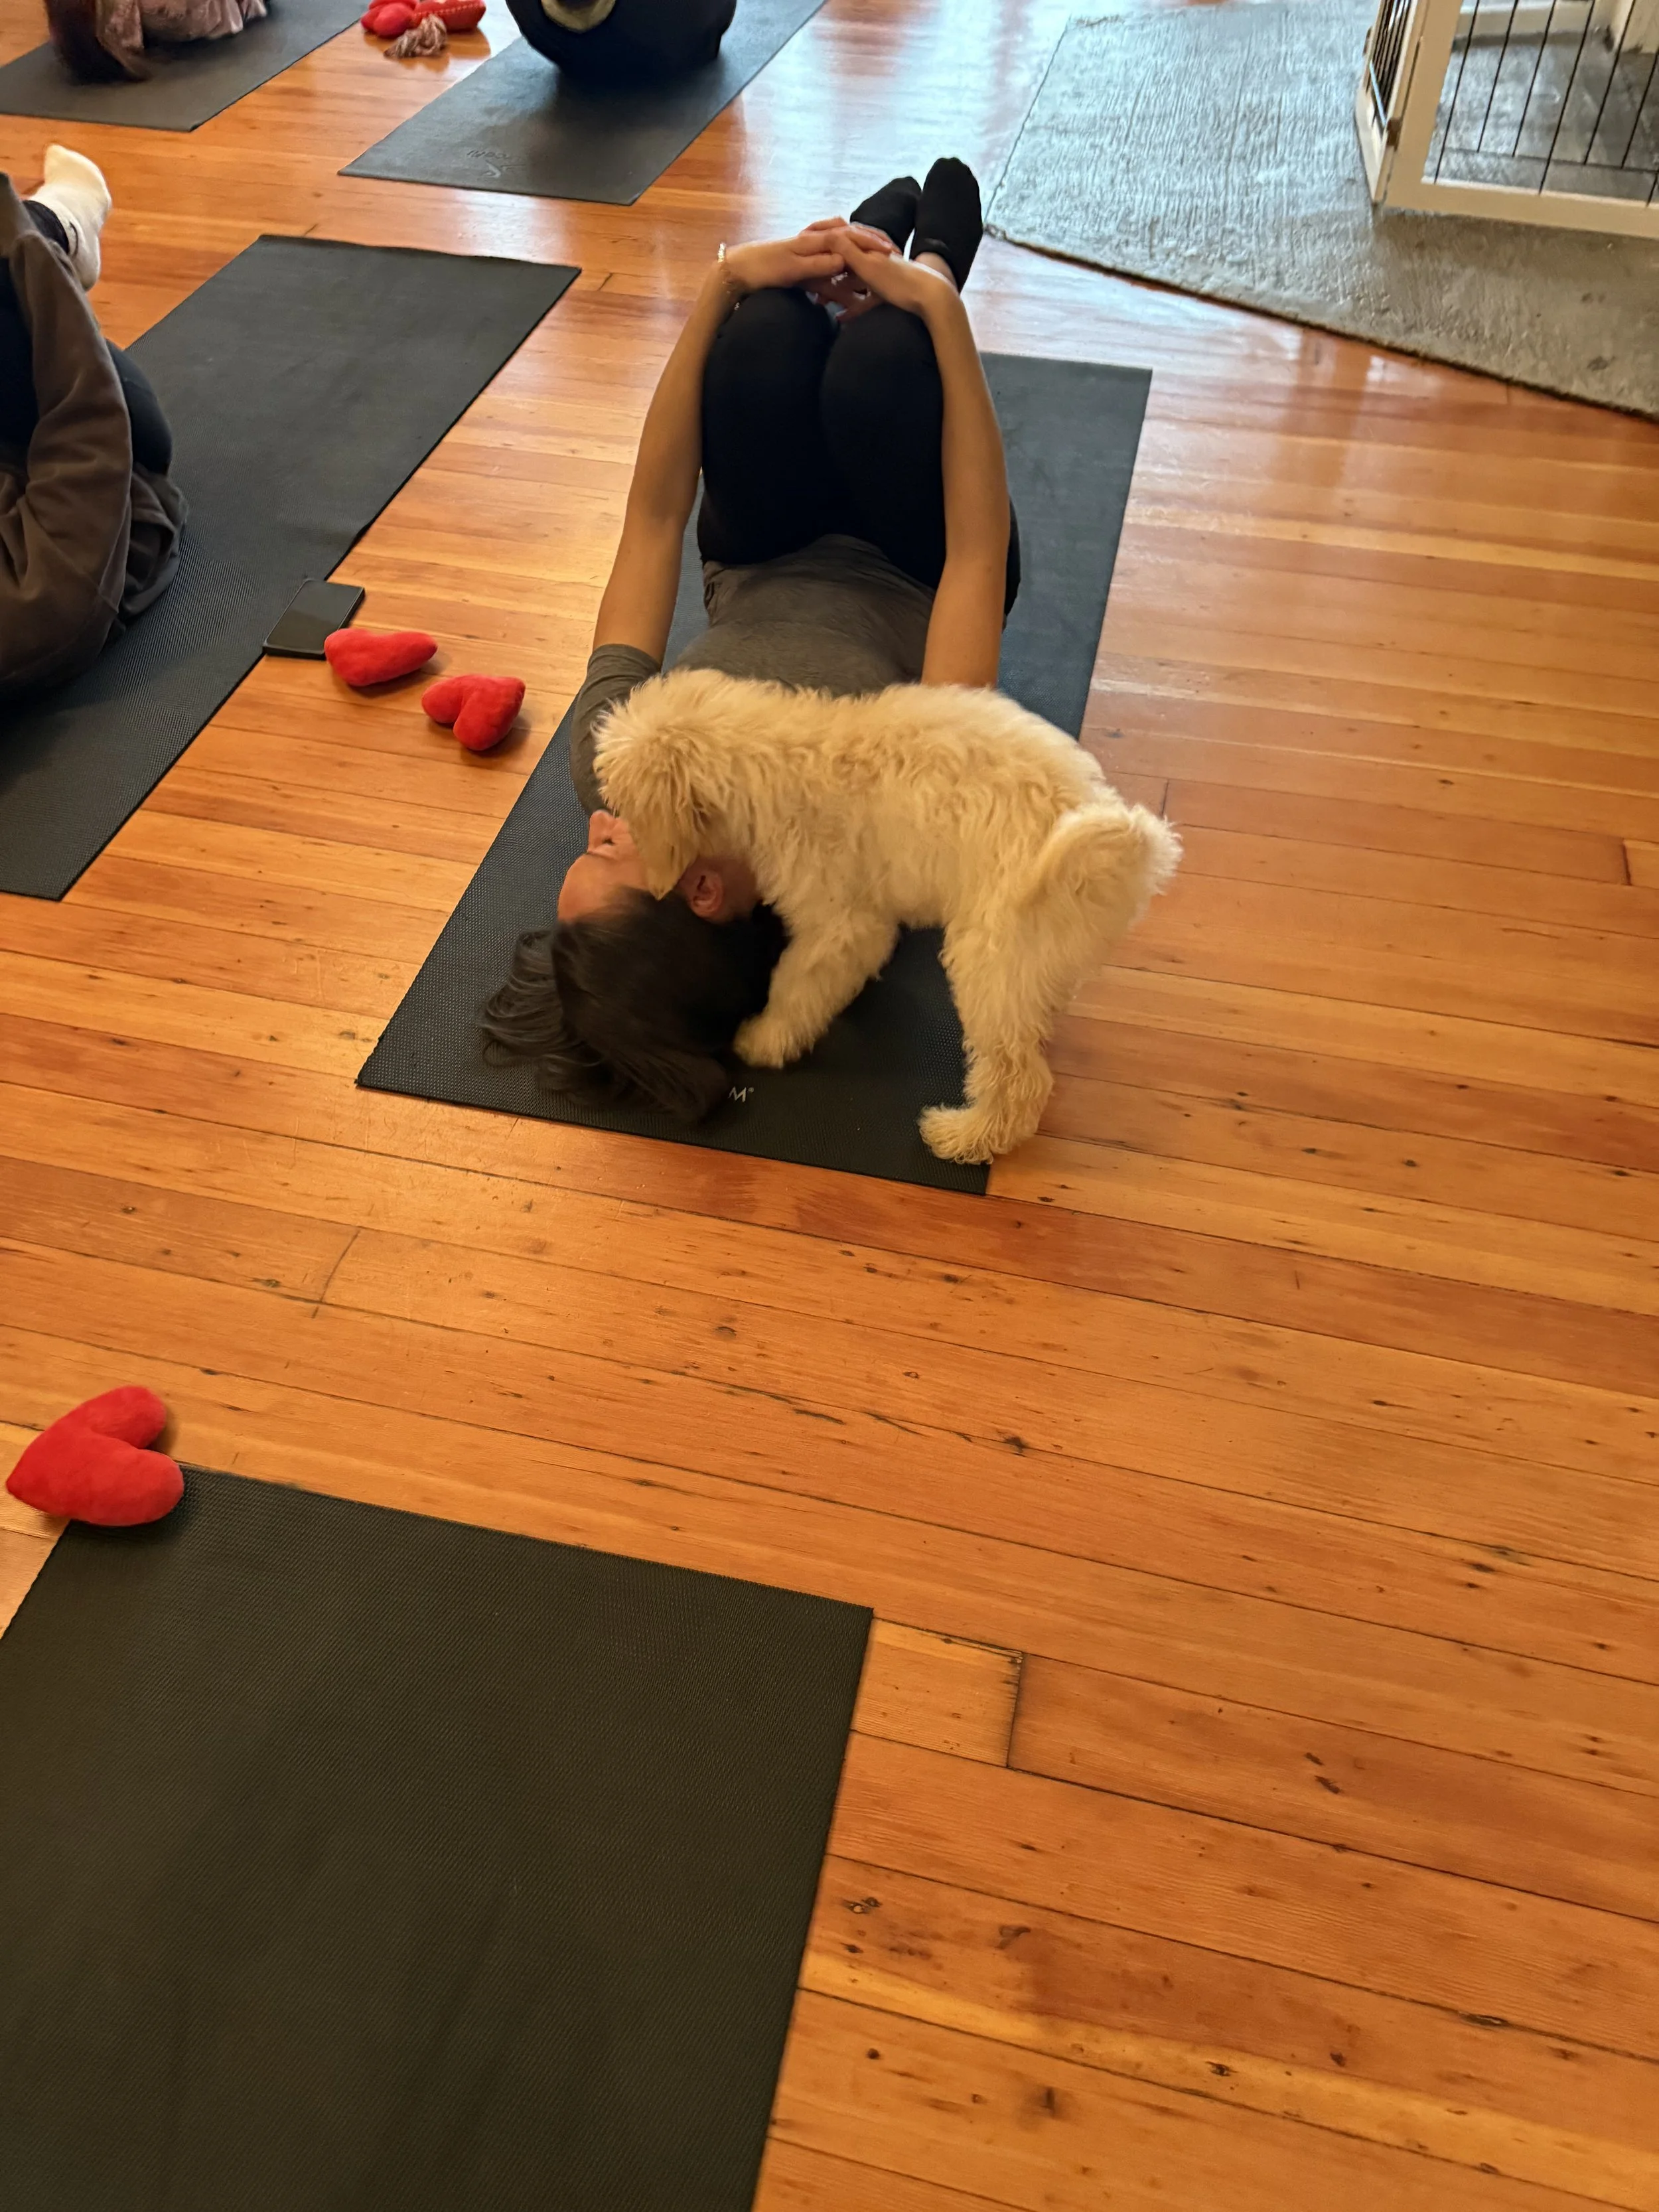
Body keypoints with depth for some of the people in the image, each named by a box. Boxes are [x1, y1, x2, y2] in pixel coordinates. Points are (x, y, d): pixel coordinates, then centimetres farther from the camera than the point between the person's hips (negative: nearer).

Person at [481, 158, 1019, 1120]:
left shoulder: (613, 770, -34)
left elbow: (654, 521, -30)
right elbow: (979, 557, -39)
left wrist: (722, 283, -31)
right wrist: (941, 309, -36)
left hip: (761, 583, 3)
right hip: (912, 593, -2)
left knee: (770, 330, -21)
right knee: (877, 357, -28)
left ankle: (849, 267, 21)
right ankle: (929, 273, 15)